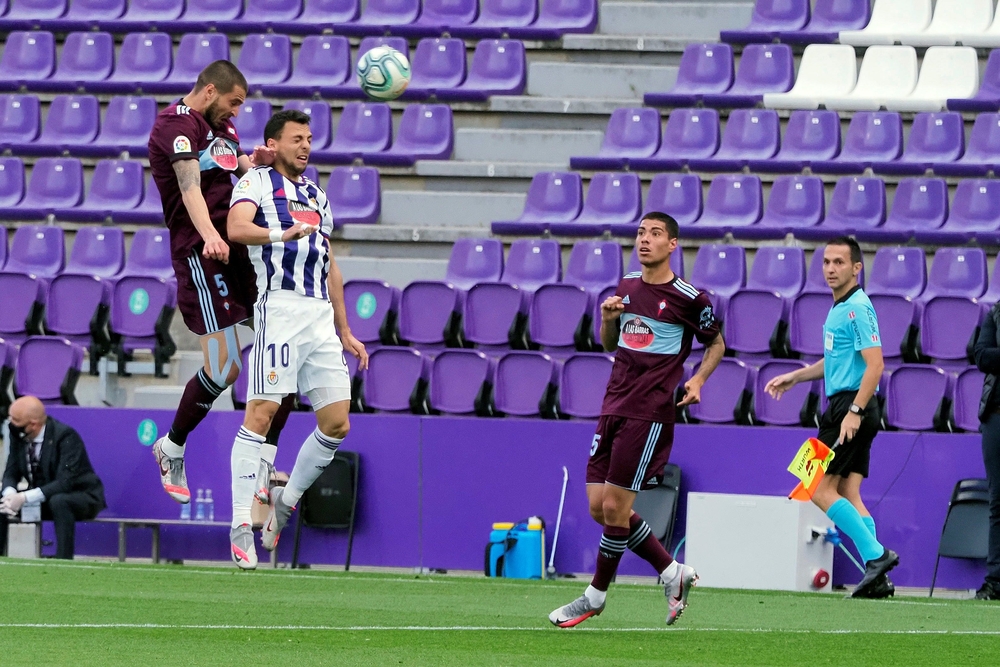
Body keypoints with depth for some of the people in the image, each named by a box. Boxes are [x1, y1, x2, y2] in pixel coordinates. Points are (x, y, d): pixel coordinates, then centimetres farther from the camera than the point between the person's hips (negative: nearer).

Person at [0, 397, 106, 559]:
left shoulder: (66, 436, -25)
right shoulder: (17, 435, -7)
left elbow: (65, 482, -31)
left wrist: (25, 498, -38)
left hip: (81, 498, -7)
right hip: (43, 500, 7)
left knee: (58, 502, -39)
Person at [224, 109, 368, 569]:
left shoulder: (316, 195, 26)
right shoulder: (257, 182, 4)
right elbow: (237, 227, -17)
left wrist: (345, 332, 27)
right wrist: (281, 234, -36)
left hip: (322, 315, 7)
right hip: (280, 307, -7)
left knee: (336, 424, 1)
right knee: (261, 413, -14)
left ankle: (286, 500, 20)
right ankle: (241, 525, -14)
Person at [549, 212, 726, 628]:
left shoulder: (689, 298, -6)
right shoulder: (626, 287, 12)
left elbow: (716, 344, 9)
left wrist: (698, 380, -8)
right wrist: (608, 319, 2)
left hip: (650, 413, -7)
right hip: (613, 407, 7)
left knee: (615, 507, -6)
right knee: (600, 508, 4)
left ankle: (596, 596, 10)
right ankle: (673, 573, 19)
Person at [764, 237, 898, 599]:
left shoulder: (858, 308, -14)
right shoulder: (839, 307, 16)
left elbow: (875, 365, -22)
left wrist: (855, 412, -26)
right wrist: (795, 376, 29)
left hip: (851, 406, -10)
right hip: (844, 406, 10)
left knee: (820, 489, -9)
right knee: (848, 494, 5)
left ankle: (876, 555, -12)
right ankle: (877, 576, 0)